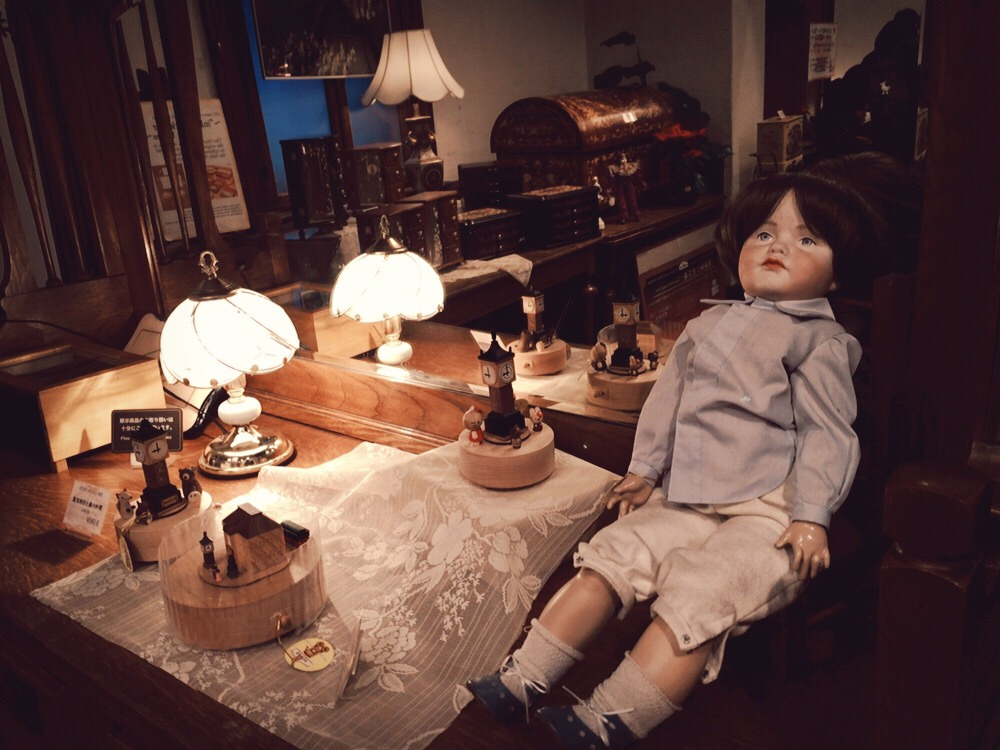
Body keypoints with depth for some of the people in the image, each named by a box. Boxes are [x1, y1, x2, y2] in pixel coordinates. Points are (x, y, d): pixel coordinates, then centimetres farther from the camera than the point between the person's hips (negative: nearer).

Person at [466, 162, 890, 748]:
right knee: (609, 557, -7)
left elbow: (827, 434, -5)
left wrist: (811, 516, -13)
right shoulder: (710, 322, 18)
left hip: (767, 512, -6)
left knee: (693, 595, -26)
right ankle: (522, 682, -3)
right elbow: (669, 396, 22)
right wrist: (645, 469, 19)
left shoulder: (820, 341, 1)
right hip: (687, 502, 6)